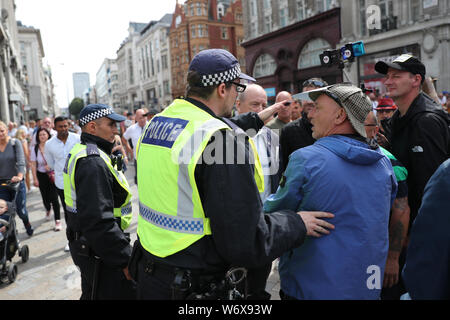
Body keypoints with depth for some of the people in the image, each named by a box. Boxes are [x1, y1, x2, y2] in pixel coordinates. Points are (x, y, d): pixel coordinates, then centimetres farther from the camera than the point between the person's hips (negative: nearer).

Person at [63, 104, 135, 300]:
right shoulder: (93, 162, -24)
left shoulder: (81, 152, 11)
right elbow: (99, 221, -30)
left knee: (92, 294, 24)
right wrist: (125, 260, -26)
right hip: (99, 253, -11)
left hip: (85, 245, 11)